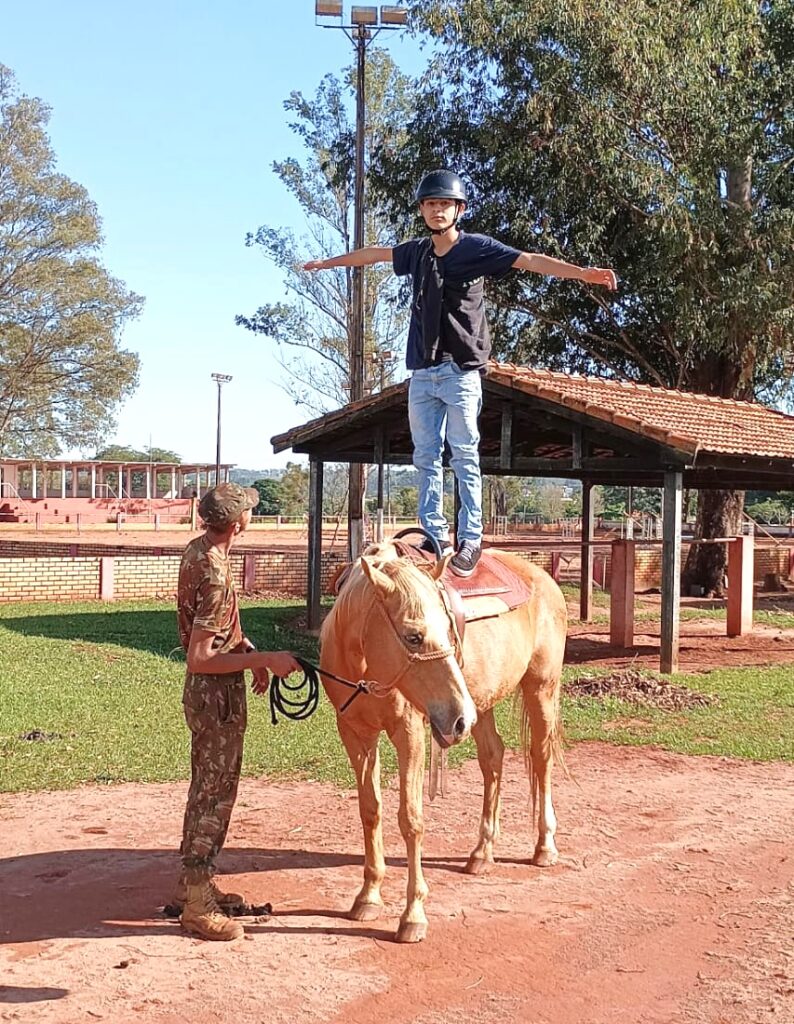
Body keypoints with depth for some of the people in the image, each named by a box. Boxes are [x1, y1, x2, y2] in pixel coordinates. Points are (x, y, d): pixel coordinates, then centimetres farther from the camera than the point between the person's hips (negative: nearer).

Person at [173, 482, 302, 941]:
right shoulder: (215, 575, -26)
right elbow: (200, 658, -28)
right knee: (216, 792, 0)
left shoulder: (197, 551, 4)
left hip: (208, 692, 10)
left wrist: (248, 650, 7)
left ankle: (194, 884, 34)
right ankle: (198, 907, 11)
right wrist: (263, 659, -26)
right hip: (217, 694, -10)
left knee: (207, 787, 20)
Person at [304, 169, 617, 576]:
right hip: (422, 372, 5)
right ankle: (436, 537, 11)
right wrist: (326, 262, 42)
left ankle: (470, 539, -2)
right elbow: (375, 253, 28)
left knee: (464, 456, -5)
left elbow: (529, 260, -14)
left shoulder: (477, 247, -3)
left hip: (460, 371, -5)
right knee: (426, 457, 5)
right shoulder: (417, 252, 12)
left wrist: (583, 272, -26)